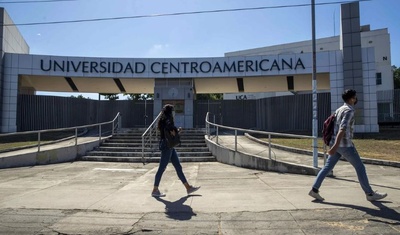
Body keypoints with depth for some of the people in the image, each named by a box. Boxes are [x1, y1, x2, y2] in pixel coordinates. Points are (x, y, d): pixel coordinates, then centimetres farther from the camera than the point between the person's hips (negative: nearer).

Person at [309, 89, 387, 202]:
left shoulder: (339, 109, 15)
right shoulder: (349, 110, -13)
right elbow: (342, 129, -26)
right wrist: (336, 146, -34)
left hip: (337, 144, 9)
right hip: (344, 145, -9)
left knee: (327, 167, 6)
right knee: (360, 167, 5)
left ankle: (314, 190, 2)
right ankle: (370, 194, 18)